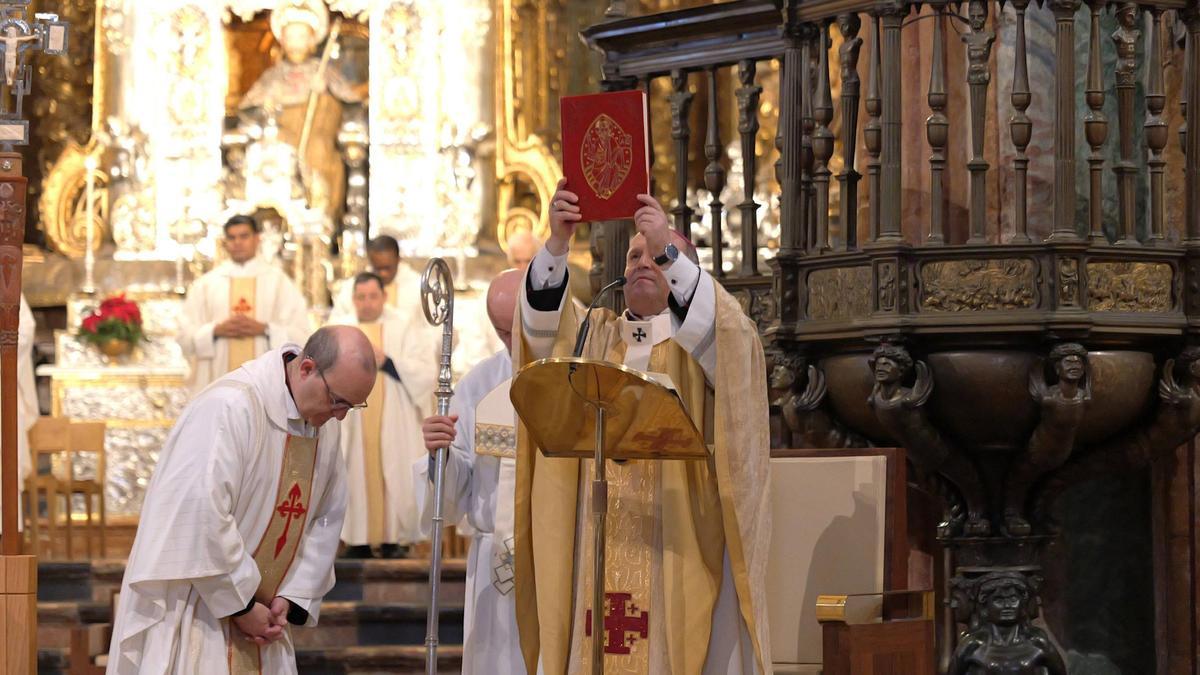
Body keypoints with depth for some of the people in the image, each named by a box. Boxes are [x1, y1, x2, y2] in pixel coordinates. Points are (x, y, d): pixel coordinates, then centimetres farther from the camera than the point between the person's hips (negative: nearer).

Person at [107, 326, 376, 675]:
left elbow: (326, 520, 11)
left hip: (256, 617, 7)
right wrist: (241, 606, -17)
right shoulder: (228, 407, -21)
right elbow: (202, 519, -25)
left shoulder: (324, 424, 4)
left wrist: (292, 597, -1)